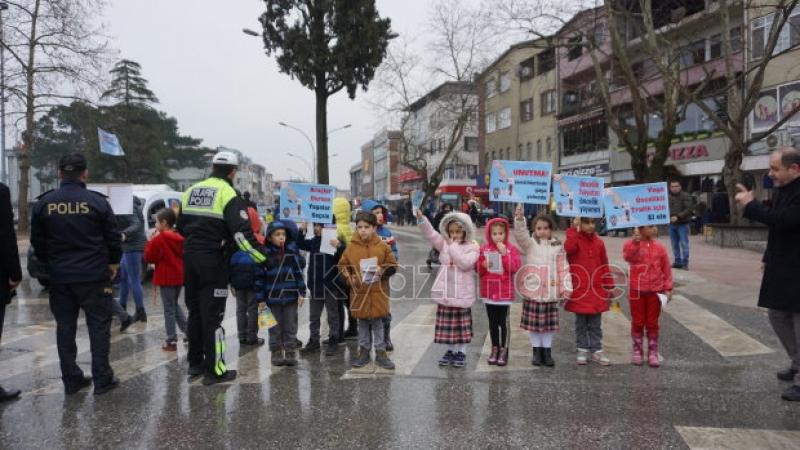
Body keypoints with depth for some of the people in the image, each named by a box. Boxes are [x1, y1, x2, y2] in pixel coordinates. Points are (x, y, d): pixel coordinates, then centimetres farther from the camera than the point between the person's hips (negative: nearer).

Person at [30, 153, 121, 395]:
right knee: (99, 326, 5)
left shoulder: (44, 203, 1)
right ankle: (102, 379, 7)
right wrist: (113, 262, 10)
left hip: (59, 277, 3)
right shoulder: (97, 202, -9)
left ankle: (71, 380, 18)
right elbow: (113, 237, -5)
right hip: (93, 275, -3)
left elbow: (37, 241, 8)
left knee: (65, 327, 12)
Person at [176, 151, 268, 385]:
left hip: (190, 258, 7)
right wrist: (263, 258, -16)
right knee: (212, 315, -1)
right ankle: (215, 370, 4)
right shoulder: (228, 195, -10)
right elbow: (242, 233, -19)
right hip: (213, 261, -6)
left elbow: (181, 227, 18)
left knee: (195, 311, 17)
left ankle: (195, 363, 27)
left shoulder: (191, 191, 11)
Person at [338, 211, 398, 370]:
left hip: (378, 292, -1)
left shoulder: (383, 246, -4)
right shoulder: (351, 247, -1)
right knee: (363, 323, 13)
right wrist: (349, 278, -7)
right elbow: (343, 266, 9)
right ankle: (364, 351, 26)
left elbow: (393, 265, 2)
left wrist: (383, 271, -16)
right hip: (359, 292, 1)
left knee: (378, 322, 7)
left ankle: (381, 352, 18)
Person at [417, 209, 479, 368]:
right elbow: (430, 233, -6)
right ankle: (450, 351, 26)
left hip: (462, 294, -4)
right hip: (445, 292, 4)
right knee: (447, 325, 12)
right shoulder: (444, 244, 5)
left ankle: (461, 352, 22)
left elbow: (464, 263, -23)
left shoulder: (472, 248, -7)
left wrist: (454, 246, -17)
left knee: (462, 325, 8)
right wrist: (421, 218, -21)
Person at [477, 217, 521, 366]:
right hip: (488, 292, 3)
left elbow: (515, 268, -16)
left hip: (505, 292, -3)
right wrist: (484, 266, -15)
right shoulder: (484, 249, 2)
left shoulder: (511, 249, -5)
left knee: (503, 322, 2)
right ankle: (494, 349, 24)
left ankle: (504, 350, 14)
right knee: (492, 323, 13)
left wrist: (504, 254, -23)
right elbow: (478, 270, 7)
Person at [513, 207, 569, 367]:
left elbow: (563, 268, 4)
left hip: (551, 292, 1)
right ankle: (537, 351, 19)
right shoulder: (529, 243, 0)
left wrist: (565, 288, -1)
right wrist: (519, 219, -38)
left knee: (549, 323, 9)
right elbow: (519, 234, -20)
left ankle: (547, 352, 20)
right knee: (534, 323, 7)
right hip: (533, 290, -1)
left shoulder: (558, 246, 5)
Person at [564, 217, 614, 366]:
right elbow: (568, 248, -30)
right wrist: (573, 229, -28)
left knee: (595, 323, 10)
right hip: (579, 289, -3)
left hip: (596, 289, 3)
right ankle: (582, 350, 20)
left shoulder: (599, 242, 6)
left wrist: (609, 285, 8)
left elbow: (605, 265, 9)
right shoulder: (575, 239, -4)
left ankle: (597, 351, 19)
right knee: (581, 323, 9)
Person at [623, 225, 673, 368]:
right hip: (637, 290, -2)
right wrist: (635, 242, -37)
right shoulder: (632, 244, -6)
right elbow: (627, 256, -29)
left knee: (652, 323, 10)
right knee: (637, 322, 8)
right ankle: (637, 351, 21)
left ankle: (653, 352, 20)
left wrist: (668, 288, 3)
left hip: (655, 290, 2)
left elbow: (666, 269, 6)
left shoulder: (659, 247, 2)